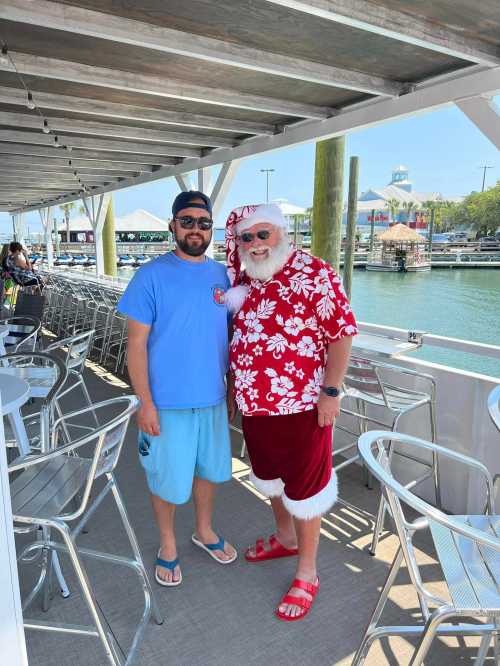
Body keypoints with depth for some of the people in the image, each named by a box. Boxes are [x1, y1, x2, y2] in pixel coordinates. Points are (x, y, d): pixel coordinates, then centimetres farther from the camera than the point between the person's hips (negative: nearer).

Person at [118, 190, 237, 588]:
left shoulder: (221, 274, 3)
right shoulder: (152, 275, -11)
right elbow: (137, 344, -11)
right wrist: (145, 403, -14)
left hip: (213, 398, 5)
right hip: (168, 402, -4)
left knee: (210, 468, 20)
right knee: (168, 478, 10)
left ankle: (204, 531, 45)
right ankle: (168, 545, 37)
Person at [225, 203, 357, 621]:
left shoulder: (314, 274, -14)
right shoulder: (242, 281, 5)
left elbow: (342, 332, -14)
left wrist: (331, 391, -16)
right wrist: (234, 389, 11)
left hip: (301, 406, -6)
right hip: (253, 405, 7)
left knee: (303, 488, 9)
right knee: (268, 477, 24)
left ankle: (307, 573, 30)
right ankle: (285, 538, 50)